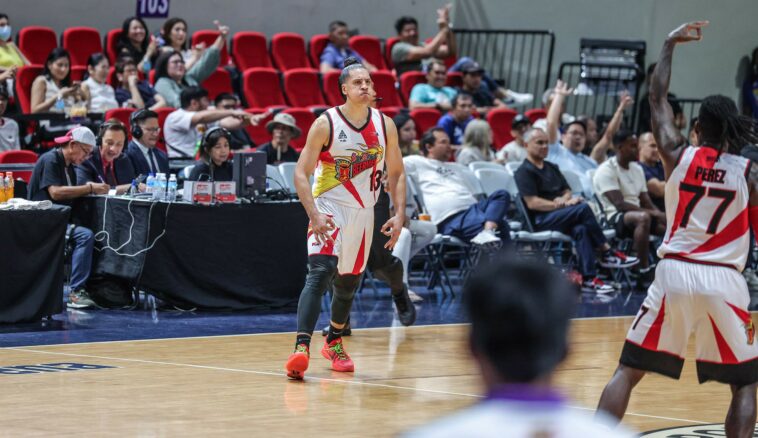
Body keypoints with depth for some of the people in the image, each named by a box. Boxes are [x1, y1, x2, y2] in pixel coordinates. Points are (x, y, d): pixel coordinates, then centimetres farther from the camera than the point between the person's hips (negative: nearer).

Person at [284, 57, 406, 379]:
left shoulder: (385, 125, 0)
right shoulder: (326, 123, -13)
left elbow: (396, 173, 10)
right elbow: (301, 173, -13)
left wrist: (399, 214, -3)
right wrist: (314, 216, -24)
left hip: (362, 212, 5)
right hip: (328, 206, -5)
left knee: (349, 281, 15)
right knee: (320, 272, -23)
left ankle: (334, 342, 39)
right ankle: (301, 347, -33)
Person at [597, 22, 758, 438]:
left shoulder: (677, 155, 4)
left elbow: (657, 98, 18)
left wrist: (670, 44, 28)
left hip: (674, 273, 2)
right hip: (723, 280, -2)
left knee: (628, 370, 11)